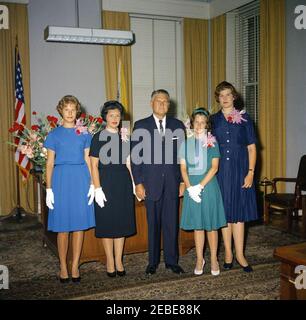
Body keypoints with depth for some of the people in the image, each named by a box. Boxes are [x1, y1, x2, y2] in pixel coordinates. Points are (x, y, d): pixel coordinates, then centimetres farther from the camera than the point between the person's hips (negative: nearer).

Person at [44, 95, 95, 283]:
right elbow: (50, 163, 3)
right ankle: (63, 267, 14)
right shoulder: (54, 134, 5)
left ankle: (75, 266, 13)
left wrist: (92, 185, 0)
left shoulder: (84, 133, 8)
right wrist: (49, 189, -3)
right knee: (63, 226, 1)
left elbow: (88, 160, 8)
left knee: (80, 224, 3)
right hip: (61, 179, -1)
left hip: (81, 179, 2)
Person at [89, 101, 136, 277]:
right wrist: (97, 188, -14)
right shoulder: (98, 137, -2)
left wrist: (134, 183, 5)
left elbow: (128, 163, 13)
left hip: (123, 183, 4)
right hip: (106, 182, -4)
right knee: (107, 222, 3)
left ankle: (119, 261, 17)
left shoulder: (125, 137, 10)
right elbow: (94, 165, -7)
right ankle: (110, 262, 15)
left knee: (122, 221, 7)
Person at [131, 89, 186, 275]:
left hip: (173, 182, 1)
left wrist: (183, 181, 3)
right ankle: (153, 261, 20)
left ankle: (172, 261, 20)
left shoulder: (178, 125, 8)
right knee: (153, 224, 7)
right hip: (151, 183, -1)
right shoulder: (140, 126, 3)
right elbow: (135, 156, 0)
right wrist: (138, 183, -6)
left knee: (172, 223, 6)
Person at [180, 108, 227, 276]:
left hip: (208, 185, -2)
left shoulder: (212, 142, 0)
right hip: (192, 188, 2)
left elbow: (214, 167, -7)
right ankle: (200, 259, 17)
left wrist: (200, 186, -15)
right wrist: (190, 188, -10)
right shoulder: (186, 143, 7)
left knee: (211, 224, 3)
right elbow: (183, 168, 3)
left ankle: (214, 259, 13)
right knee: (197, 225, 8)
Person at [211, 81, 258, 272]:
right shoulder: (213, 120, 7)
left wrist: (250, 172, -7)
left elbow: (251, 148, 1)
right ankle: (228, 254, 15)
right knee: (224, 213, 5)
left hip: (240, 171, -1)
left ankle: (240, 255, 9)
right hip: (221, 172, 1)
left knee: (239, 213, 2)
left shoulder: (244, 118, 3)